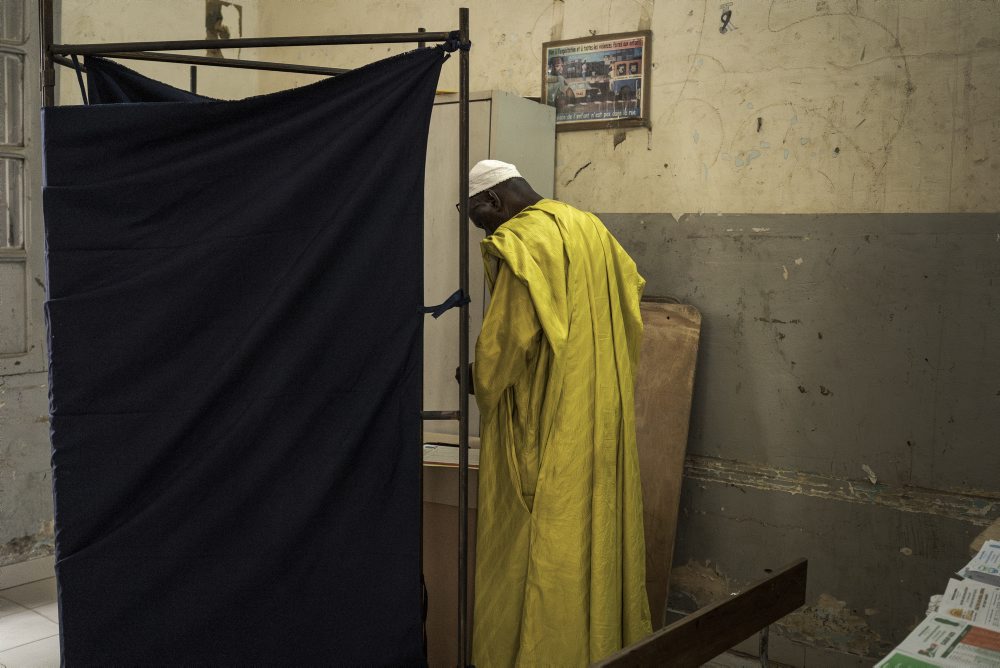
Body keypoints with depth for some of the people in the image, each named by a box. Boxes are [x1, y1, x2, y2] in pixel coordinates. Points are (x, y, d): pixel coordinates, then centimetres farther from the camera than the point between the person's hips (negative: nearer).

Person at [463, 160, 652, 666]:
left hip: (547, 420, -8)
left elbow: (508, 335, -18)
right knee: (599, 520, 16)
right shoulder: (589, 227, 10)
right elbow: (633, 286, 20)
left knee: (539, 536, 2)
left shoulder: (519, 242, -15)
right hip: (602, 413, 8)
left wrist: (481, 380, 0)